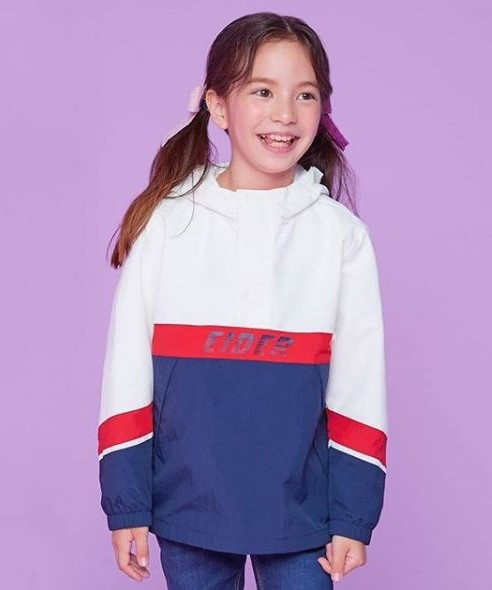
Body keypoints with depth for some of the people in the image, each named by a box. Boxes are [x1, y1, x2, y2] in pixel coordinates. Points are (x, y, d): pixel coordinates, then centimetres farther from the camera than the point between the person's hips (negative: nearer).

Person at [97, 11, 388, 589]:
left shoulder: (342, 233, -2)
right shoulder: (163, 224, -3)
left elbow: (360, 385, 0)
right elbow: (126, 374, 0)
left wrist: (354, 517, -1)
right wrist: (126, 505, -1)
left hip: (301, 513, 0)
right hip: (187, 507, 1)